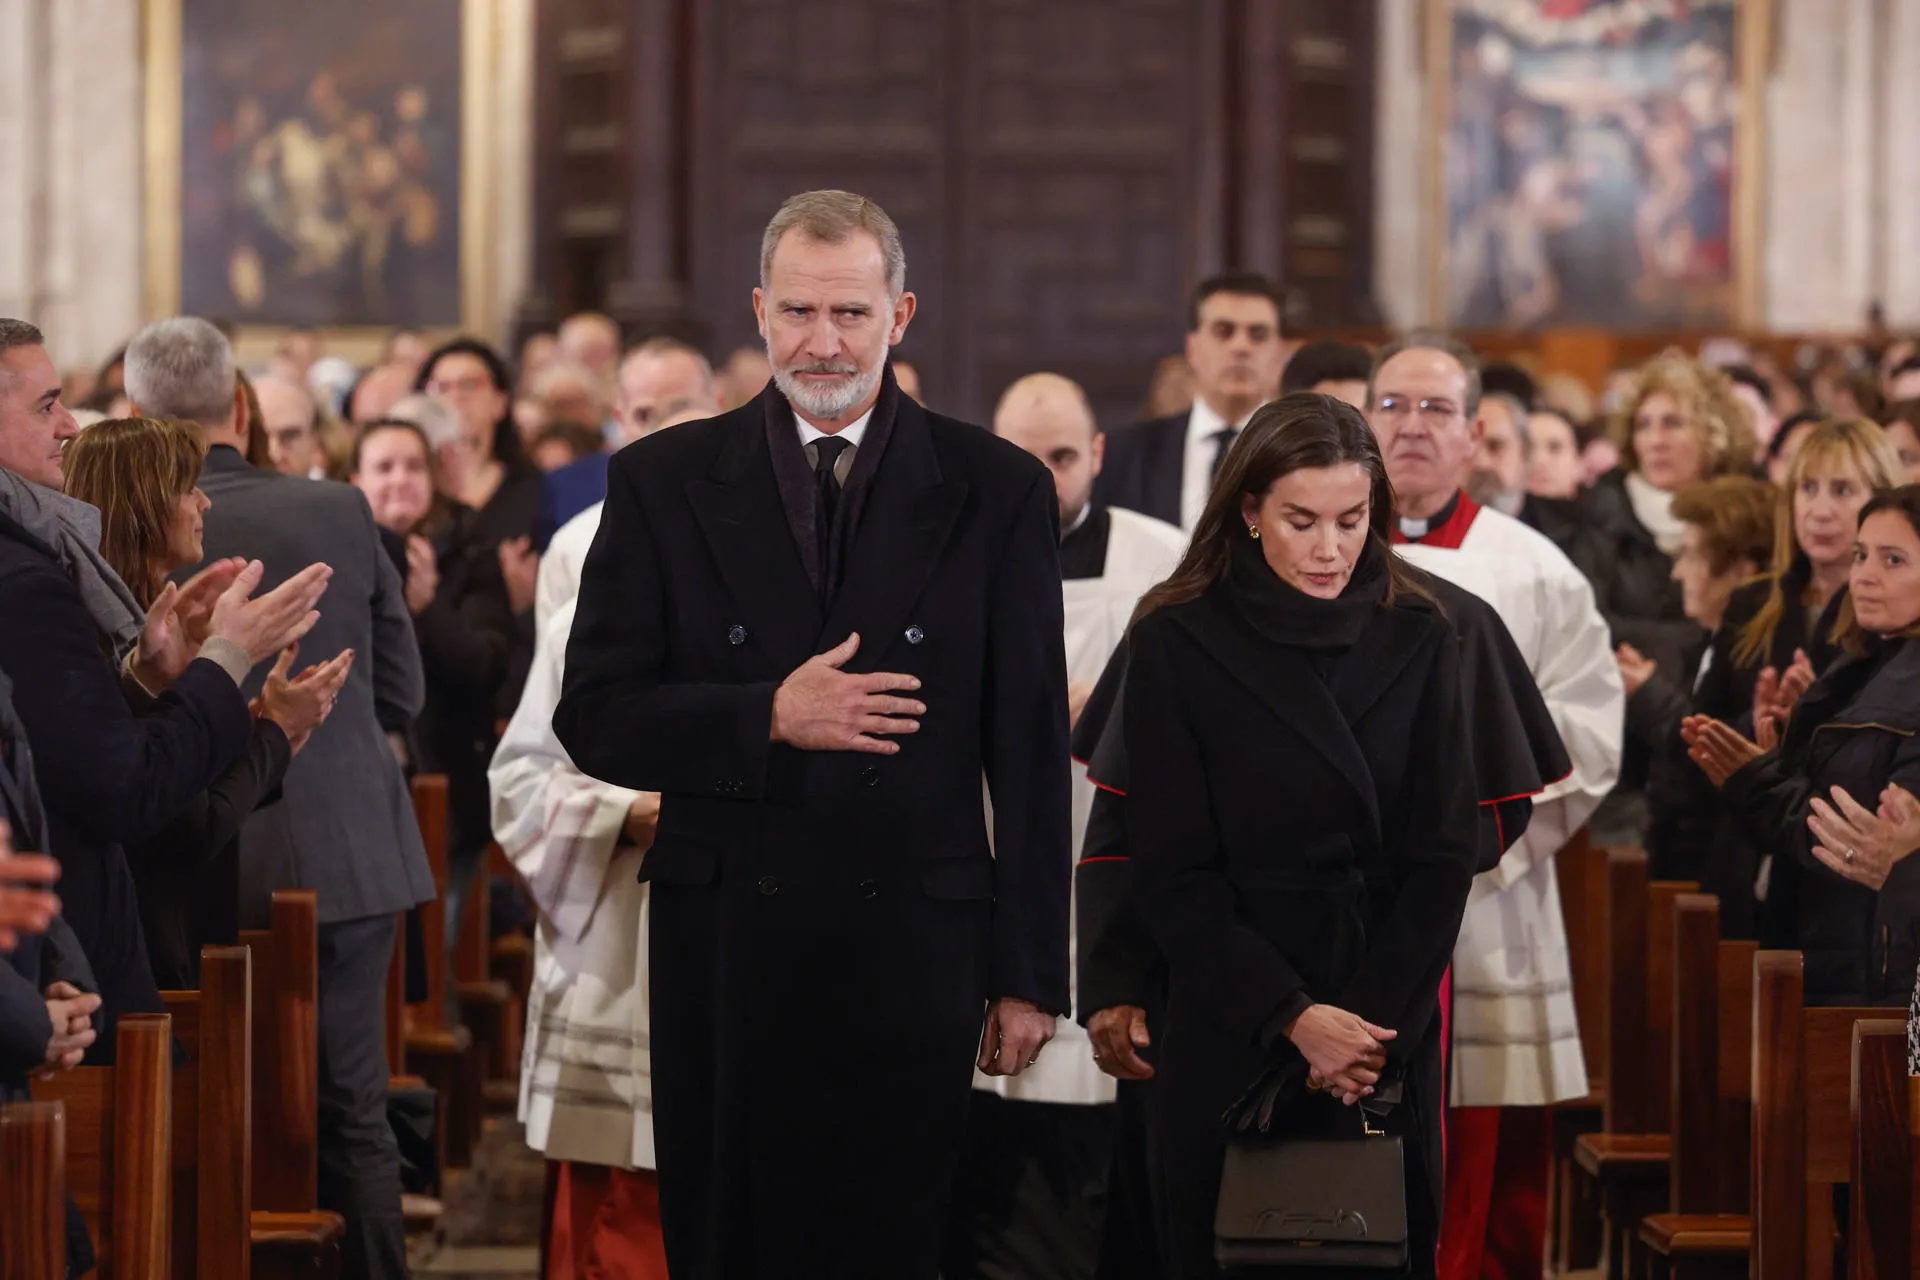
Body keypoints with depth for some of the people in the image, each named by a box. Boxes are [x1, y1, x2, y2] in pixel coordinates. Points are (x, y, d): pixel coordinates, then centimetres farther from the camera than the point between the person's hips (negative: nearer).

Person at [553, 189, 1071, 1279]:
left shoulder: (998, 491, 4)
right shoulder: (665, 483, 5)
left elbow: (1030, 750, 4)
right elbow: (595, 719, 1)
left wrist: (1029, 977, 2)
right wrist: (768, 718, -15)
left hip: (912, 953, -1)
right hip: (725, 945, 1)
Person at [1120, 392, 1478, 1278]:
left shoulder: (1418, 640, 2)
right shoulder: (1176, 644, -5)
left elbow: (1444, 855, 1)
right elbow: (1173, 874, -7)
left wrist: (1378, 1021, -12)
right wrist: (1293, 1018, -16)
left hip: (1390, 1027, 2)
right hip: (1231, 1031, -2)